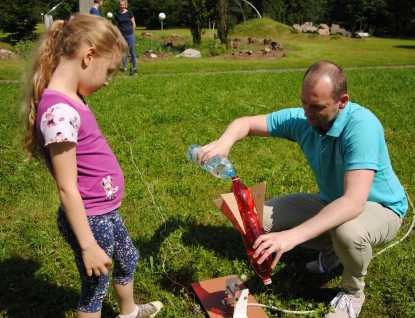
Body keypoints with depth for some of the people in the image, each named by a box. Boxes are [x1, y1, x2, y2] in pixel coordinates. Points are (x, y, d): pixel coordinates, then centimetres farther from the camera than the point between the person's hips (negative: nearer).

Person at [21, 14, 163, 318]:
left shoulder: (72, 101, 1)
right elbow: (67, 188, -25)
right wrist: (88, 245, -20)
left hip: (104, 211, 10)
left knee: (128, 259, 30)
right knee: (95, 286, 12)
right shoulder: (59, 111, -28)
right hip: (89, 220, -10)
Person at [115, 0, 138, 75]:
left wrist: (131, 32, 8)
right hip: (121, 35, 2)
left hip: (130, 35, -2)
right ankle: (125, 67, 16)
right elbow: (117, 26, 14)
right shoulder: (117, 15, 5)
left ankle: (135, 68, 7)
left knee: (132, 52, 0)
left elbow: (133, 24, 3)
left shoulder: (129, 13, -1)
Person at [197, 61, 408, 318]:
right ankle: (331, 248, 14)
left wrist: (292, 236, -51)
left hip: (380, 207, -5)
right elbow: (245, 124, -6)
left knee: (347, 231, -41)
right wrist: (225, 142, -32)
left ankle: (353, 291, -5)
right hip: (331, 201, 6)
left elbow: (354, 202, -44)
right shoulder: (301, 120, -15)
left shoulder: (361, 125, -34)